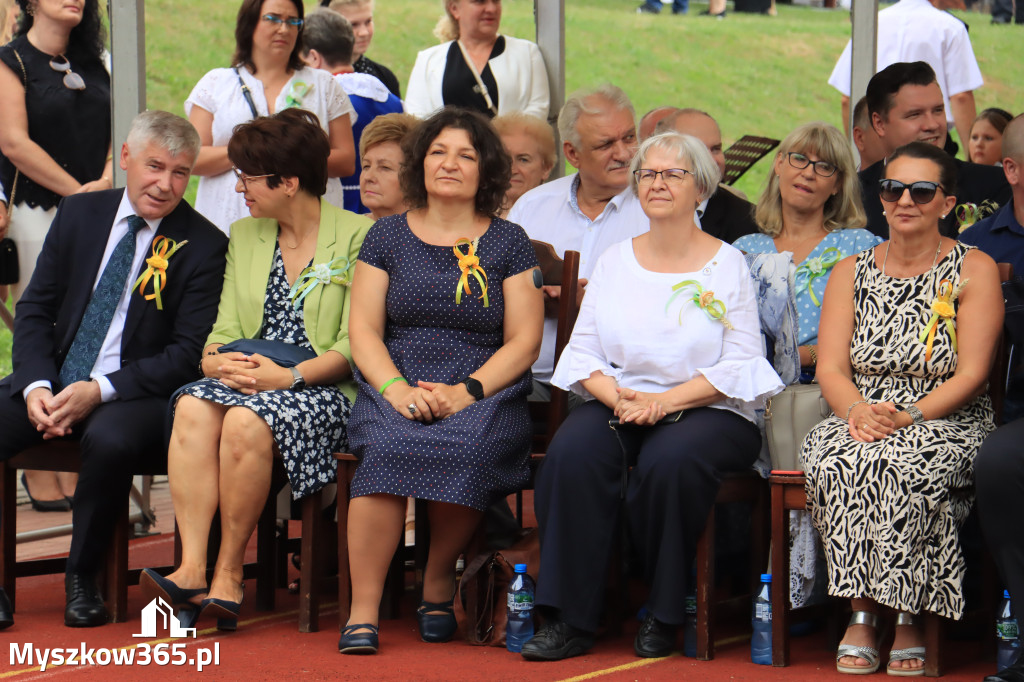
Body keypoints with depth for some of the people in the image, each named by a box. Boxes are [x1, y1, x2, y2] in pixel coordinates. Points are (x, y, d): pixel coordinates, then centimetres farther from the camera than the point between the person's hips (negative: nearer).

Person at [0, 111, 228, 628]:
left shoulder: (203, 246, -3)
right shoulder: (79, 215, 9)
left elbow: (187, 353, -8)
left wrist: (99, 391, -18)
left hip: (135, 392, -4)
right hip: (55, 379, 4)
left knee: (111, 439, -37)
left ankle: (82, 576, -14)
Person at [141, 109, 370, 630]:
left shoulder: (356, 237, 0)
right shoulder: (243, 236, 20)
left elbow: (355, 345, -6)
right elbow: (224, 330, 17)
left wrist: (289, 376, -18)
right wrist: (218, 359, -7)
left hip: (324, 390, -5)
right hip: (249, 380, 5)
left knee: (247, 420, -36)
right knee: (194, 408, -29)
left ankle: (229, 572, -23)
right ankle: (192, 570, -37)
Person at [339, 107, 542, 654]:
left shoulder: (509, 243, 11)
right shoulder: (388, 237, 14)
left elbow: (523, 341, 3)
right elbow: (363, 330, 8)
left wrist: (465, 392, -13)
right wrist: (396, 389, -12)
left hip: (484, 395, -1)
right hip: (396, 390, 1)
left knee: (464, 446, -35)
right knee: (390, 446, -33)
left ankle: (438, 584, -11)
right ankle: (362, 611, -30)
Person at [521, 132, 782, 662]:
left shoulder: (727, 264, 4)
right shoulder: (614, 261, 15)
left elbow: (739, 365, -4)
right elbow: (582, 351, 9)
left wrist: (665, 401, -17)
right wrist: (618, 398, -12)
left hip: (708, 411, -3)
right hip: (619, 401, 3)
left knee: (670, 460, -36)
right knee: (574, 451, -30)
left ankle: (664, 616, -16)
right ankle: (570, 620, -26)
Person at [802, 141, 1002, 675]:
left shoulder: (974, 270, 3)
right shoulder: (851, 273, 14)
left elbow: (971, 375, -5)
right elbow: (830, 369, 6)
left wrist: (908, 416, -20)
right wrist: (858, 409, -17)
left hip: (948, 425, -3)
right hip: (861, 417, 3)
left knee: (898, 466, -37)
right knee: (837, 462, -33)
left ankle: (908, 619, -25)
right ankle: (862, 614, -27)